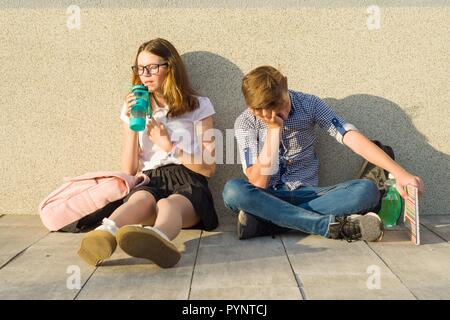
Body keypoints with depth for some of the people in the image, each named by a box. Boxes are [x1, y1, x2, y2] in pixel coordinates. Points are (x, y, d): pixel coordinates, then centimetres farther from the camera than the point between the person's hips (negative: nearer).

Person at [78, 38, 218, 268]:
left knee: (168, 204, -38)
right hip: (152, 181, 2)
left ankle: (157, 238, -72)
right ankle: (104, 235, -68)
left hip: (189, 183, -1)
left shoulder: (198, 106, 13)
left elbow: (209, 168, 8)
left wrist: (168, 146, -2)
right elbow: (129, 170, 11)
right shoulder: (135, 109, 19)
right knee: (141, 199, -36)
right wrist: (132, 124, 1)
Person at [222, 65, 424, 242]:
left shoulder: (309, 104, -4)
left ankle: (264, 221, -29)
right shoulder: (245, 123, -7)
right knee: (233, 190, -35)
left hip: (306, 194, 2)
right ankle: (332, 225, -34)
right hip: (268, 199, -1)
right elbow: (258, 183, -16)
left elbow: (351, 137, -14)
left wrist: (398, 172, -26)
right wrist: (274, 129, -19)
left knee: (367, 190, -25)